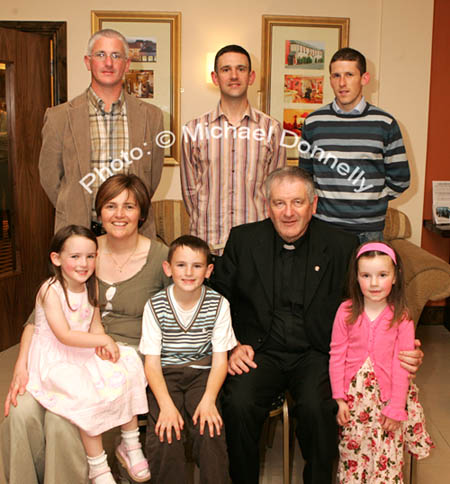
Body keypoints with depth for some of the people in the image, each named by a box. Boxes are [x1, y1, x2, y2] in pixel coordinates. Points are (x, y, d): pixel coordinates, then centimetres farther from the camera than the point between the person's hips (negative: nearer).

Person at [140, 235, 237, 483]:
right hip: (166, 375, 0)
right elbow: (152, 362, -5)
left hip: (202, 374, 0)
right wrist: (166, 404, -19)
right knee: (165, 434, -22)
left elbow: (220, 359, -2)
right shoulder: (155, 306, -6)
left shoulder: (218, 304, -4)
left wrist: (208, 400, -18)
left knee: (210, 430, -23)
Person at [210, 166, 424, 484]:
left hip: (316, 353, -1)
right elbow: (217, 298, 8)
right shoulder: (243, 239, 3)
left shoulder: (342, 246, 0)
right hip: (260, 351, 1)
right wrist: (232, 345, -6)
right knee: (238, 404, -25)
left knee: (317, 407, -28)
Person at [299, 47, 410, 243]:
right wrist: (321, 201, 5)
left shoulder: (385, 123, 1)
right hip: (323, 227, 1)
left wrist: (370, 200, 3)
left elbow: (400, 179, 6)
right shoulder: (313, 122, 4)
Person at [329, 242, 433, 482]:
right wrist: (339, 399, -5)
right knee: (353, 451, 7)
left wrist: (395, 409, -7)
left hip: (387, 395, 0)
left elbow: (401, 366, -5)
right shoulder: (346, 311, -6)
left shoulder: (401, 318, -7)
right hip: (354, 394, 1)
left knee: (387, 452, 0)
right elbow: (337, 356, -3)